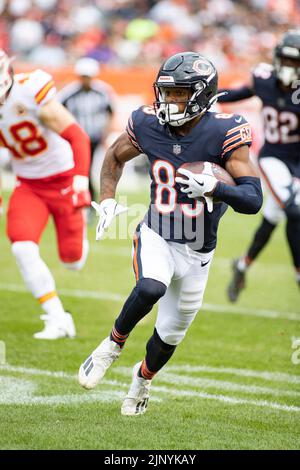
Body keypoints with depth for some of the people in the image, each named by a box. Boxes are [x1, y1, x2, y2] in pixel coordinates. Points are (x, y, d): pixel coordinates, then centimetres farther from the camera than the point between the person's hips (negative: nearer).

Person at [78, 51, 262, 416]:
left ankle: (143, 378, 48)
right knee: (151, 288, -34)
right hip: (156, 237, 0)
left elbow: (253, 200, -22)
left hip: (197, 252, 0)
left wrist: (214, 187, -39)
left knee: (169, 334, 15)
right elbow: (114, 157, 13)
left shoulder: (223, 133, -20)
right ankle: (114, 343, -6)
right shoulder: (148, 125, -10)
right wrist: (107, 200, -2)